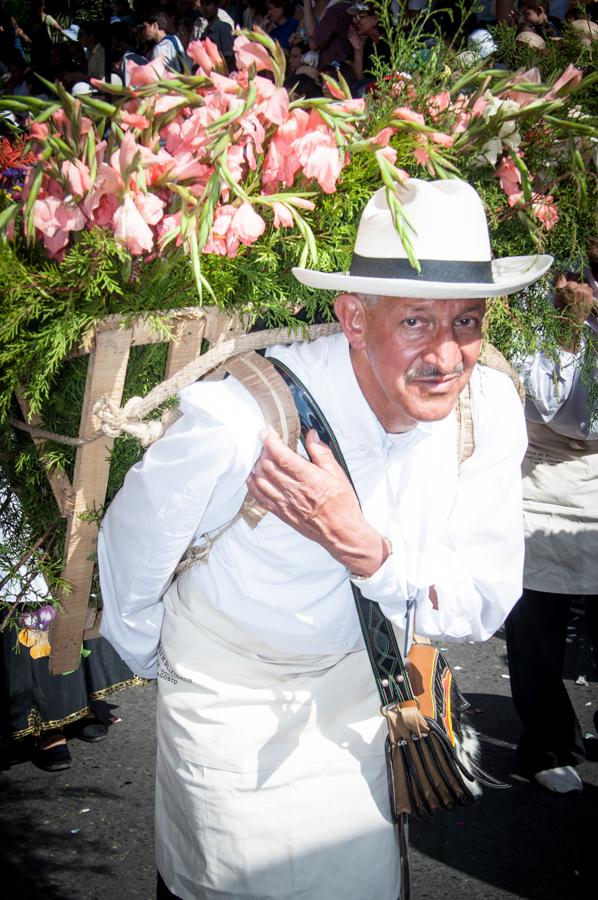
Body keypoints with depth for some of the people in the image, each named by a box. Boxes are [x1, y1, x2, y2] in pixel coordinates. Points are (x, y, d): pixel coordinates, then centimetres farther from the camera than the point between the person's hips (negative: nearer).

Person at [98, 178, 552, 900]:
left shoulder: (489, 405, -21)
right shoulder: (241, 418, -34)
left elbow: (485, 604, -17)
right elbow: (132, 542, -15)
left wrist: (363, 547, -36)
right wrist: (146, 653, 5)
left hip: (356, 677, 4)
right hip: (232, 692, -4)